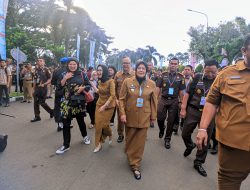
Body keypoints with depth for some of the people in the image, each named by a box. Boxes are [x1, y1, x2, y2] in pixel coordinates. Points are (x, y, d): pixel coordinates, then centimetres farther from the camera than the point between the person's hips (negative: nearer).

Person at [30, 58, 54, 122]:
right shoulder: (36, 70, 12)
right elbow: (35, 80, 16)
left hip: (43, 88, -6)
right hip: (36, 88, 6)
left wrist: (44, 84, -22)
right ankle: (37, 117, 15)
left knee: (42, 102, -3)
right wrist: (34, 89, 13)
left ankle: (51, 111, 20)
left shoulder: (46, 70, -6)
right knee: (36, 103, 6)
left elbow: (50, 79, -9)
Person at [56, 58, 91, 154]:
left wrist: (83, 88, -16)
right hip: (67, 102, 1)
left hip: (79, 102, -1)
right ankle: (66, 145, 11)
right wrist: (65, 78, -15)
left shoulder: (82, 74, 0)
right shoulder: (64, 74, 4)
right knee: (66, 124, -1)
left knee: (80, 121, 15)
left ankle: (85, 136, 42)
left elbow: (88, 86, 3)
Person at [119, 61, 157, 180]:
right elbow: (122, 99, -2)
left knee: (139, 141, 4)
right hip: (130, 115, 0)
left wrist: (153, 116, 7)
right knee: (130, 139, 15)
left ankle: (135, 165, 19)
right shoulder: (127, 81, -4)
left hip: (144, 117, 0)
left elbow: (154, 101, 5)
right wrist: (122, 113, -10)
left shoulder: (151, 84, -1)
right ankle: (132, 159, 42)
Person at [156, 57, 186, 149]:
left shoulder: (180, 77, 2)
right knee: (160, 118, -1)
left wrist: (181, 102, 0)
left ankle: (167, 139, 23)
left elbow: (181, 91, 3)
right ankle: (162, 129, 34)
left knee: (171, 121, 6)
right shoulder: (163, 75, 2)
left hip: (174, 101, 0)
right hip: (163, 100, 0)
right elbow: (158, 88, 2)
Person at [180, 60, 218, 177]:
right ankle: (190, 146, 45)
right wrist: (183, 109, -4)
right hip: (193, 110, 1)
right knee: (185, 134, 11)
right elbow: (188, 93, 0)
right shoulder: (198, 77, -2)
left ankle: (198, 163, 25)